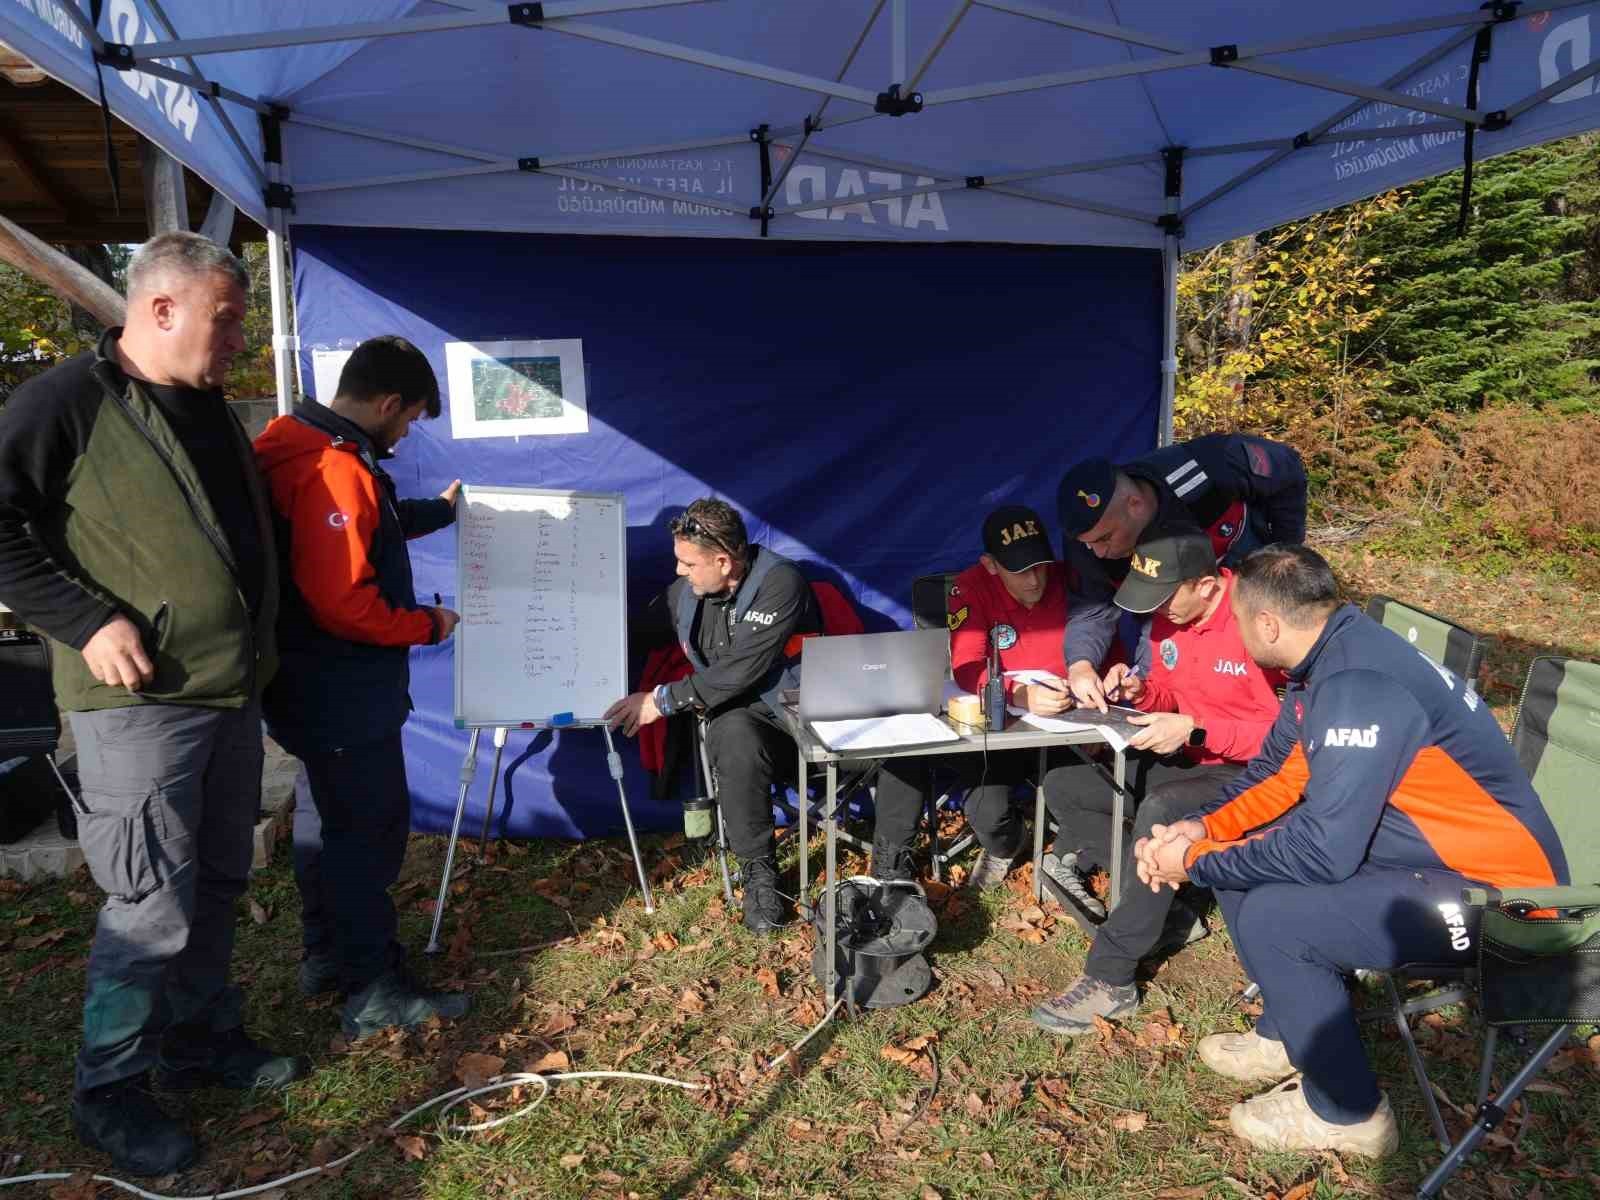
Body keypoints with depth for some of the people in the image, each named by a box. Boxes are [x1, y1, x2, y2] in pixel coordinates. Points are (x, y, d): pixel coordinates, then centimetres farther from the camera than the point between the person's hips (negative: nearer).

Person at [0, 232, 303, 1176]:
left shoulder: (210, 410, 14)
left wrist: (262, 643, 19)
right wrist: (86, 621, -19)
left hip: (233, 697, 8)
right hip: (139, 703, -8)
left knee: (219, 883, 16)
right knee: (154, 903, -2)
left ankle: (202, 1040, 33)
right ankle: (110, 1092, 17)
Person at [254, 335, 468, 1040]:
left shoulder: (303, 448, 8)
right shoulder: (335, 470, -25)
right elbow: (344, 603, -30)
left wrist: (440, 511, 37)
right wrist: (427, 626, -15)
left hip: (318, 685, 11)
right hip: (342, 691, -11)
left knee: (327, 814, 20)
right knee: (370, 828, -1)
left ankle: (327, 955, 36)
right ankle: (374, 993, 11)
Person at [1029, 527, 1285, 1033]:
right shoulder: (1170, 615, 0)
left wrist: (1195, 729, -29)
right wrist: (1143, 691, -8)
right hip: (1182, 757, 9)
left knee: (1160, 812, -37)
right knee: (1061, 786, -1)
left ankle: (1111, 980, -24)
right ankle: (1163, 913, 0)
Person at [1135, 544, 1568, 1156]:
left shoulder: (1360, 686, -29)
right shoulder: (1329, 658, 0)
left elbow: (1323, 850, -30)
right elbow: (1277, 773, 12)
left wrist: (1195, 863, -18)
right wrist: (1201, 828, -4)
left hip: (1493, 893, -9)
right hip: (1421, 850, 9)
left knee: (1269, 918, -22)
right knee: (1241, 861, 5)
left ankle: (1347, 1112, 2)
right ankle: (1289, 1034, 22)